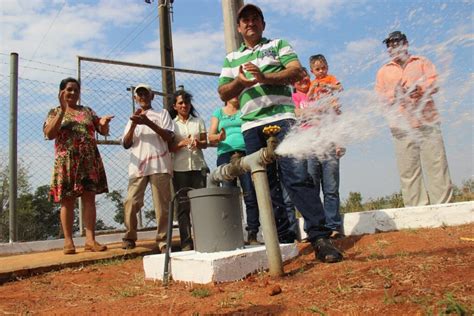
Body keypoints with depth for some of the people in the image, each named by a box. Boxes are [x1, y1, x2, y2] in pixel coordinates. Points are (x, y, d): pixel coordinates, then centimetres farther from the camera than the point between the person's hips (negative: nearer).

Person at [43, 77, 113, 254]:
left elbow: (103, 131, 12)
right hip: (66, 162, -2)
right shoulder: (55, 112, 8)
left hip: (89, 161, 2)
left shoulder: (87, 111, 15)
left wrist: (104, 123, -12)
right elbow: (49, 134, -9)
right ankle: (68, 241, 4)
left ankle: (90, 240, -2)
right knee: (67, 201, -1)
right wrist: (62, 110, -14)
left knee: (89, 198, -3)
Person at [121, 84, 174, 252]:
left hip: (160, 165, -2)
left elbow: (169, 137, 0)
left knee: (162, 204, -5)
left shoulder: (162, 113, 15)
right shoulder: (132, 119, 24)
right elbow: (126, 144, 10)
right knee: (131, 203, -7)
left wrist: (148, 122, -9)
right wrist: (134, 124, -5)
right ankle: (129, 237, 8)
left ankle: (163, 241, 1)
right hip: (138, 167, 2)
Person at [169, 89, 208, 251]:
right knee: (183, 205, -4)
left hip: (198, 166, 1)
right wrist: (182, 143, -13)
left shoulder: (198, 121, 15)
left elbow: (205, 143, 10)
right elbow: (169, 147, 4)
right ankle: (186, 243, -3)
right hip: (180, 168, -1)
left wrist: (198, 143, -12)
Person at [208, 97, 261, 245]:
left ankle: (252, 234, -7)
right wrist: (219, 137, -12)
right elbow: (211, 137, 11)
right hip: (226, 155, 1)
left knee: (250, 195, -9)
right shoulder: (218, 113, 19)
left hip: (246, 153, -1)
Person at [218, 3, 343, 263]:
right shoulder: (231, 59, 25)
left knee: (296, 176, -16)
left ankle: (319, 237, -15)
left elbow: (297, 72, 1)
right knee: (266, 185, 1)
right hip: (251, 125, 4)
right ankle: (283, 240, 8)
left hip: (280, 117, -3)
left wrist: (264, 77, -13)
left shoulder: (278, 45, 17)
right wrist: (239, 81, -4)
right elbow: (223, 94, 16)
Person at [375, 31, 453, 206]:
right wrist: (394, 94, -13)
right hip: (402, 127, 0)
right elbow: (379, 96, 8)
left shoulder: (422, 62, 18)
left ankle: (443, 205, 2)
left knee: (436, 164, -4)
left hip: (427, 122, 0)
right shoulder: (384, 71, 18)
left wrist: (418, 88, -16)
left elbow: (434, 83, 4)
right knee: (408, 171, -4)